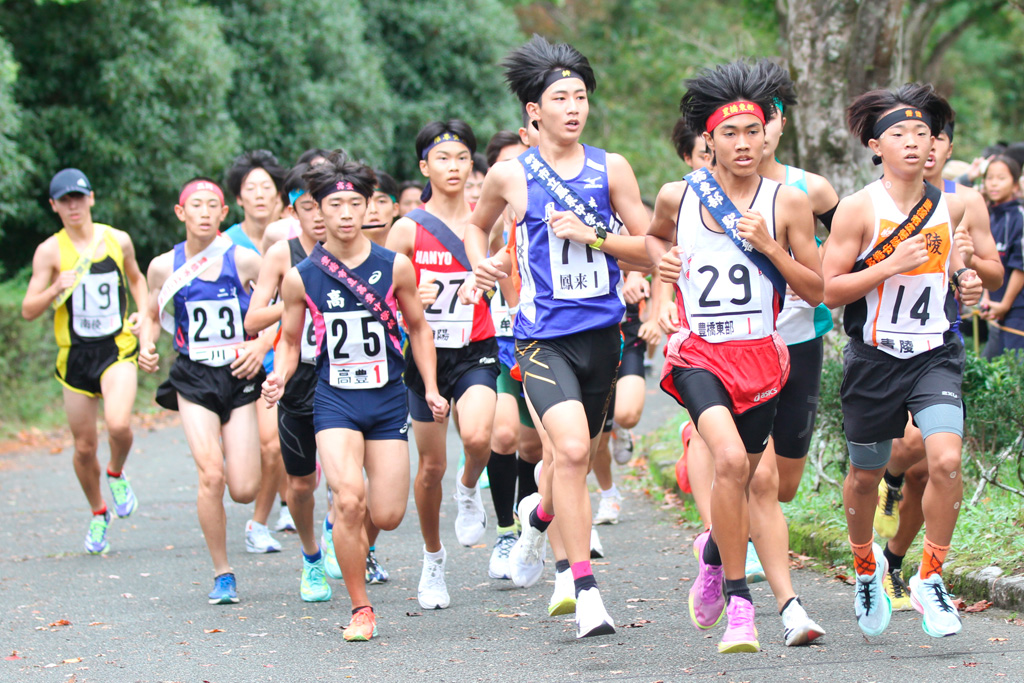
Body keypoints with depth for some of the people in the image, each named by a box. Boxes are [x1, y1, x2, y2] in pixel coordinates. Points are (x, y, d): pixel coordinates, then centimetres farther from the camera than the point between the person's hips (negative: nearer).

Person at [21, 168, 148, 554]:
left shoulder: (118, 241, 2)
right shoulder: (50, 251, -3)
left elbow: (135, 278, 23)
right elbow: (28, 310, -4)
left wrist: (145, 311, 6)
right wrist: (56, 290, -22)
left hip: (117, 349, -1)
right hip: (76, 356, 1)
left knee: (118, 424, -26)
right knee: (84, 446, 6)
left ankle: (117, 474, 9)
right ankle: (98, 515, 31)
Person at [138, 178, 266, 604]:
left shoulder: (244, 261, -3)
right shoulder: (165, 267, 2)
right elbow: (153, 317, 17)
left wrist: (262, 346, -11)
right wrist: (146, 347, -2)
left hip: (239, 377, 0)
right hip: (193, 378, 0)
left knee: (244, 490, -7)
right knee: (211, 476, -17)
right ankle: (222, 575, -2)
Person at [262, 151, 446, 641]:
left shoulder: (394, 267, -2)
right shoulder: (301, 278, -3)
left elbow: (417, 327, 12)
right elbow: (290, 339, 11)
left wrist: (430, 388, 7)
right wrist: (279, 378, -8)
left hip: (388, 399, 1)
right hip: (334, 400, -1)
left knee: (387, 516, -3)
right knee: (349, 499, -21)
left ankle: (351, 530, 36)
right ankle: (360, 609, -6)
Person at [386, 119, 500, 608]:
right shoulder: (409, 228, -3)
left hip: (476, 352, 0)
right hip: (426, 353, 0)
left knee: (477, 436, -27)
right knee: (432, 466, 5)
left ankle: (469, 490, 9)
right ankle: (433, 559, 28)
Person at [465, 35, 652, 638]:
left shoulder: (611, 169, 4)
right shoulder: (511, 175, 1)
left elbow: (652, 249, 3)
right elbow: (478, 225, 23)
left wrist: (590, 234, -10)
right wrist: (482, 265, 3)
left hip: (602, 333, 3)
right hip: (543, 335, -3)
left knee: (576, 454, 16)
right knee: (572, 449, -22)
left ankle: (540, 513, 53)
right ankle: (586, 591, -19)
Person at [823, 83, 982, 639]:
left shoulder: (949, 207, 5)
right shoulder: (859, 208, -8)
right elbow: (828, 290, -10)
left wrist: (967, 284, 0)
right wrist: (892, 265, -20)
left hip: (935, 354, 2)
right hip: (874, 357, -2)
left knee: (946, 459, -19)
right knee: (866, 473, 11)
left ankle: (929, 580, -2)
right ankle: (866, 567, 41)